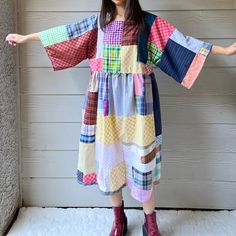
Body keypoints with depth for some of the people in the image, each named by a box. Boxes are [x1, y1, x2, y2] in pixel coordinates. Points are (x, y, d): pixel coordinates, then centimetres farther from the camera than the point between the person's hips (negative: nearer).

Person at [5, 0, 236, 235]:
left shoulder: (147, 21, 2)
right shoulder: (98, 21, 10)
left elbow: (181, 41, -2)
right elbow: (65, 31, 16)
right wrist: (25, 37, 21)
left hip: (136, 96, -2)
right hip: (106, 97, 3)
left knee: (140, 155, 0)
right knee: (109, 153, 7)